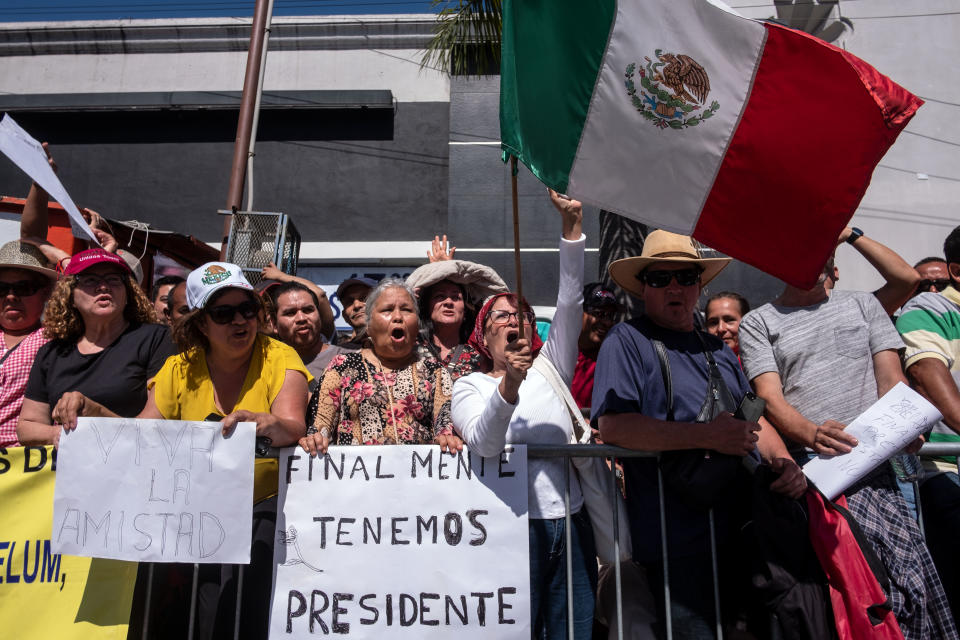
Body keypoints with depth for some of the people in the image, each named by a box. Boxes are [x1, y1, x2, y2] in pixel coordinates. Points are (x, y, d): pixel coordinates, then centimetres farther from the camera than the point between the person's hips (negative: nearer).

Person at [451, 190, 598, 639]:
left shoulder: (550, 370, 12)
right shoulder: (470, 386, 4)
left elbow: (570, 306, 1)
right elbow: (483, 443, -14)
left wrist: (572, 222, -7)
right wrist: (508, 386, -31)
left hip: (569, 520, 3)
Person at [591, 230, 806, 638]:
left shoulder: (716, 348, 17)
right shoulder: (626, 341, -6)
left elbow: (754, 419, 21)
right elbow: (613, 425, -20)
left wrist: (784, 462, 0)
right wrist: (706, 436, -23)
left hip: (747, 529, 7)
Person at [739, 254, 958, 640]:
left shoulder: (864, 305, 22)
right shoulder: (758, 323, 12)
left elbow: (891, 381, 15)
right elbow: (770, 398, 0)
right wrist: (813, 434, -20)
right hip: (808, 467, -2)